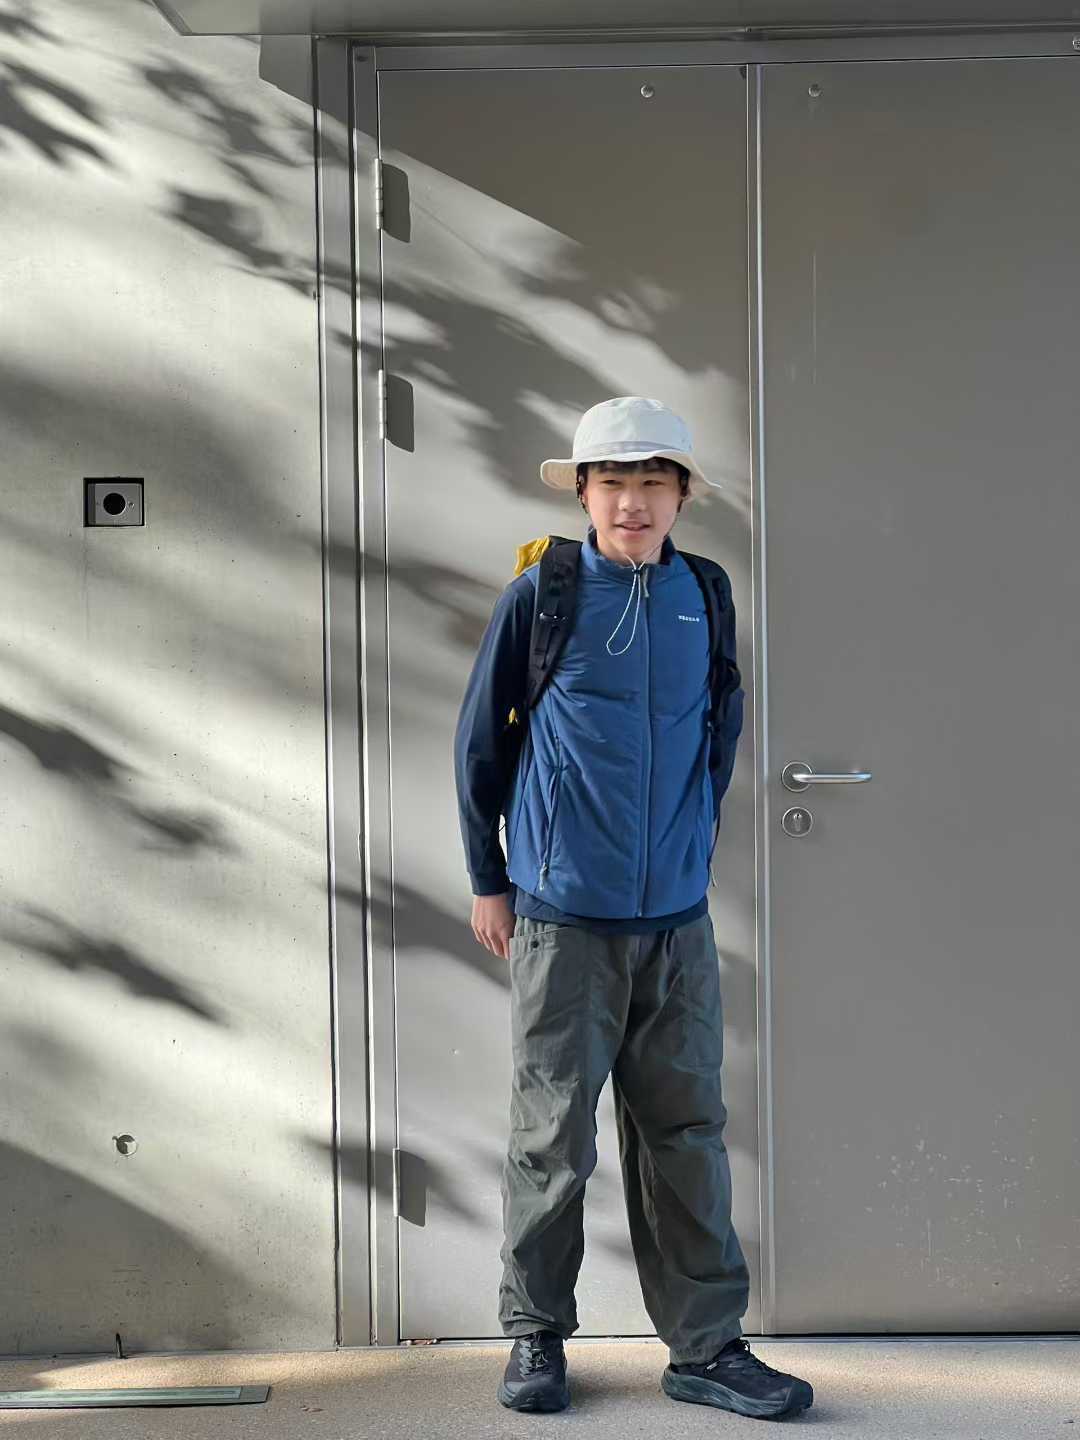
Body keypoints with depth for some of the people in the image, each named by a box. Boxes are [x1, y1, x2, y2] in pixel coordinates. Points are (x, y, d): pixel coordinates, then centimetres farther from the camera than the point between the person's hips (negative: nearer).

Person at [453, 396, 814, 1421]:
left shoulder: (705, 598, 6)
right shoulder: (541, 595, -3)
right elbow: (477, 741, 4)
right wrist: (488, 881, 6)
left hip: (678, 922, 3)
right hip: (564, 921, -3)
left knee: (686, 1134, 8)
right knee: (553, 1138, 4)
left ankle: (706, 1346, 19)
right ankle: (535, 1336, 21)